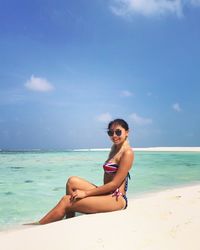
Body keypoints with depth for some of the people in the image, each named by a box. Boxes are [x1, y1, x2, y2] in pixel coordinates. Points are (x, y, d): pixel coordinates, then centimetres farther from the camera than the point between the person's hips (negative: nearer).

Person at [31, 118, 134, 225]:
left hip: (117, 199, -9)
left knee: (66, 201, -14)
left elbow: (114, 184, -16)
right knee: (72, 181, -5)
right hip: (106, 194, 9)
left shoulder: (127, 153, -13)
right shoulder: (114, 148, 15)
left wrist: (86, 193, -15)